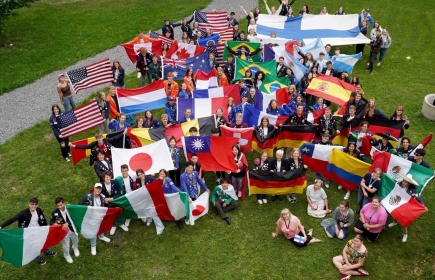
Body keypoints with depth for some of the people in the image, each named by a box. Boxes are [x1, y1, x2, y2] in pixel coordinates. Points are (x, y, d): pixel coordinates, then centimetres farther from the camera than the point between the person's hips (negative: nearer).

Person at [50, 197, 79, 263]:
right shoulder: (55, 212, -18)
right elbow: (51, 222, -11)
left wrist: (67, 223, -44)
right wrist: (54, 224, -35)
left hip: (72, 229, 1)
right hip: (63, 232, -1)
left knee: (75, 241, 29)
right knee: (65, 245, 16)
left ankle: (75, 248, 64)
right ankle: (67, 255, 47)